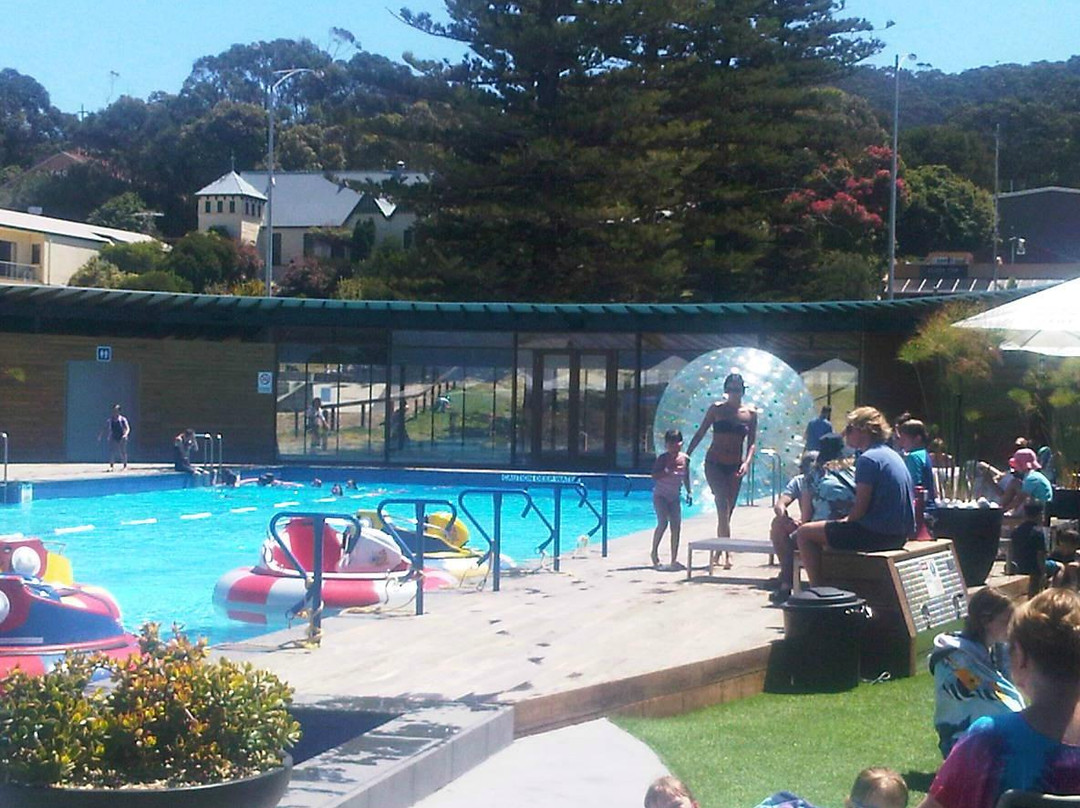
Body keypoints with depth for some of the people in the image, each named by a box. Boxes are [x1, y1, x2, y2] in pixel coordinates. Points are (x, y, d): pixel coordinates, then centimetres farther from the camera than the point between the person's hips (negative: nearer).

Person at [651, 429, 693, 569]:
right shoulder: (663, 458, -12)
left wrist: (689, 492, 12)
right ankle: (654, 551, 3)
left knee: (676, 526, -1)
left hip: (675, 497, 4)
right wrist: (668, 471, -30)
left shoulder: (685, 458, 1)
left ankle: (674, 559, 2)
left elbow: (686, 477, 15)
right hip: (660, 495, -4)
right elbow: (654, 476, -19)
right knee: (663, 523, -17)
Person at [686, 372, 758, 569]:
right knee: (723, 507, -15)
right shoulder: (716, 409, 0)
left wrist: (747, 462, -13)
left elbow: (752, 443, 3)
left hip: (735, 466, 2)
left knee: (727, 512, 6)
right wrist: (686, 455, -1)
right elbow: (700, 434, 4)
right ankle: (726, 553, -21)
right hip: (714, 464, -2)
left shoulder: (750, 413, 4)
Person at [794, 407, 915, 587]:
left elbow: (860, 509, -19)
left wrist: (845, 521, 1)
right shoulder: (892, 455, 14)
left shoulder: (868, 459, -16)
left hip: (877, 532, -10)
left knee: (805, 533, -2)